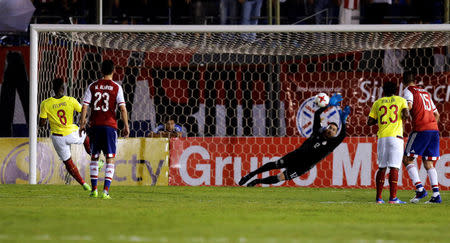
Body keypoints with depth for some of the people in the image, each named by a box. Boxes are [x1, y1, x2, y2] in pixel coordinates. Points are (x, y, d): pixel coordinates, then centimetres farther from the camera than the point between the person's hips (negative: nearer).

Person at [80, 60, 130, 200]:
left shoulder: (92, 86, 4)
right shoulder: (116, 87, -1)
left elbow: (85, 106, 1)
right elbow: (122, 108, -7)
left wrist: (82, 124, 7)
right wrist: (126, 126, -2)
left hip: (95, 125, 2)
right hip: (110, 125, -2)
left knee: (94, 157, 14)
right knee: (110, 158, 1)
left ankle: (94, 189, 14)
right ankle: (106, 190, -9)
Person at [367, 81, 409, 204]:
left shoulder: (377, 103, 13)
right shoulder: (401, 100, 8)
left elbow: (369, 122, 9)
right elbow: (406, 114, -9)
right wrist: (405, 116, 14)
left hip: (382, 137, 3)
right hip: (395, 137, -3)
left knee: (382, 167, 10)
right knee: (394, 167, -7)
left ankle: (378, 197, 7)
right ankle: (393, 197, -14)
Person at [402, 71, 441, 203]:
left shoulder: (408, 91, 4)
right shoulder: (425, 92, 24)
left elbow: (409, 106, -17)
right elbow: (437, 114, 26)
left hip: (421, 129, -6)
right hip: (434, 129, 6)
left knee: (407, 159, 2)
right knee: (428, 162, 9)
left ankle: (420, 188, -13)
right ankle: (436, 194, -2)